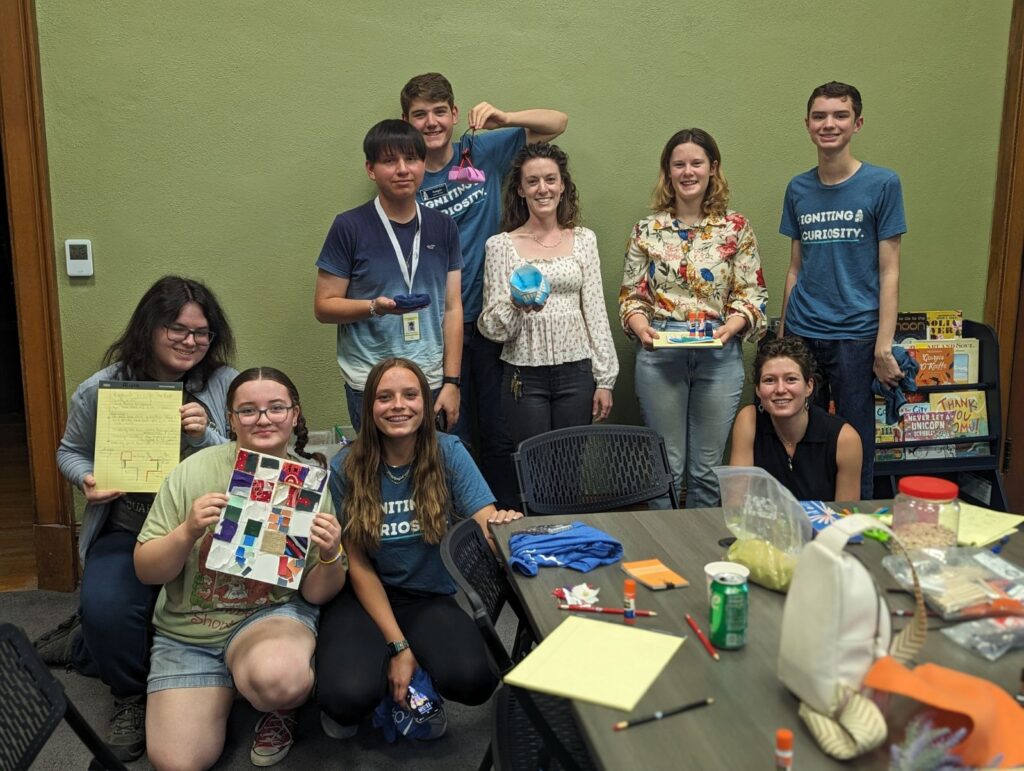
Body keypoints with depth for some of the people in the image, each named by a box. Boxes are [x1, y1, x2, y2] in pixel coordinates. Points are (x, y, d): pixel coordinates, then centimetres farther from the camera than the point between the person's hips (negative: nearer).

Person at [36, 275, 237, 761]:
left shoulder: (225, 385, -5)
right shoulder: (98, 390, -1)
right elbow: (70, 452, 15)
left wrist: (206, 437, -23)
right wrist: (86, 480, -8)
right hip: (126, 530, 0)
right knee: (106, 609, -27)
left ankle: (84, 643, 11)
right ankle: (130, 696, 10)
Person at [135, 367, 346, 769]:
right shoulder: (194, 471, -10)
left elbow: (317, 594, -4)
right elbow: (146, 571, -6)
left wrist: (329, 557, -25)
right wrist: (188, 531, -25)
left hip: (275, 613, -1)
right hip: (187, 630, 2)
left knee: (278, 678, -36)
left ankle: (280, 708, 2)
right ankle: (227, 693, 19)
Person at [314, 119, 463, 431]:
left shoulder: (443, 227, 6)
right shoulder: (349, 227, -4)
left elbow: (452, 309, 5)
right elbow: (323, 306, -3)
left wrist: (451, 381, 1)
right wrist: (375, 307, -21)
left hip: (431, 382, 3)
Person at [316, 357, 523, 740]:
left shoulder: (448, 453, -8)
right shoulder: (346, 467, -9)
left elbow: (487, 521, -18)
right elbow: (359, 565, -8)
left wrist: (503, 524, -44)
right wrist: (397, 647, -15)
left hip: (430, 597, 1)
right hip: (365, 596, -1)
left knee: (473, 680, -28)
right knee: (349, 698, -29)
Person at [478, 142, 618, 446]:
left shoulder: (584, 239, 6)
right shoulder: (501, 245, 1)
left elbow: (596, 311, 6)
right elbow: (492, 327, -1)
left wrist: (604, 379, 3)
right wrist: (516, 306, -22)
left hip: (576, 373, 2)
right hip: (524, 375, -1)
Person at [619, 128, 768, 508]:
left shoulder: (736, 228, 2)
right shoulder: (647, 229, 4)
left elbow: (752, 295, 2)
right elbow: (630, 294, 6)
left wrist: (731, 326, -16)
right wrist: (640, 325, -13)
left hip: (719, 356, 0)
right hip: (659, 354, 0)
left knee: (707, 469, 9)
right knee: (665, 466, 8)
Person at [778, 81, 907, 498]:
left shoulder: (882, 184, -3)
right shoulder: (798, 189, 7)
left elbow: (888, 271, -5)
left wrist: (884, 346, -10)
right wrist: (781, 335, 11)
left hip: (855, 335, -3)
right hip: (801, 335, 3)